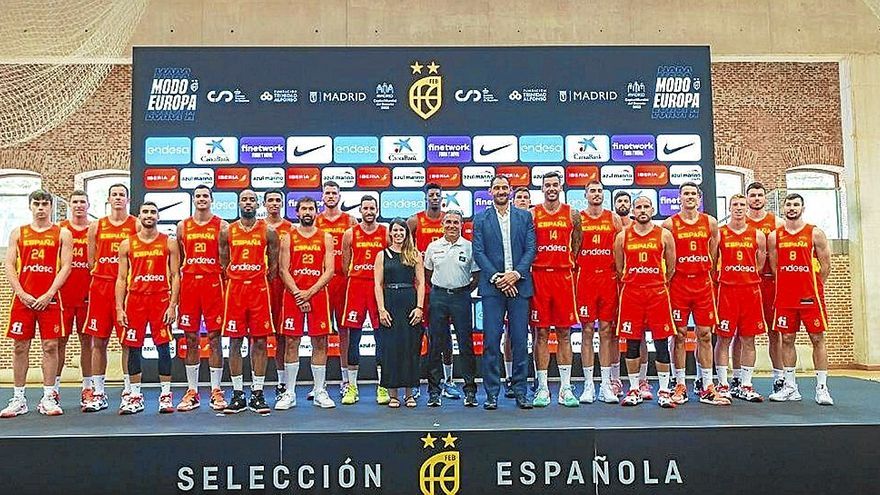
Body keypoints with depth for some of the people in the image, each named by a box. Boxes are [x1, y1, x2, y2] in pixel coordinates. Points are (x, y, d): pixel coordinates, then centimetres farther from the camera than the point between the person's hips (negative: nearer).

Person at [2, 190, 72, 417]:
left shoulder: (62, 234, 5)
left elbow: (66, 266, -2)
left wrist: (49, 294, -11)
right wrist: (21, 294, -7)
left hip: (50, 298, -2)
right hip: (23, 297, 2)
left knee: (50, 346, -2)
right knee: (20, 347, 4)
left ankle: (48, 398, 5)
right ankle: (18, 399, 12)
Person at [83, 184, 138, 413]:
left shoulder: (136, 225, 4)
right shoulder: (96, 226, 12)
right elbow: (91, 260, 15)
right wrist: (100, 277, 3)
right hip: (100, 286, 3)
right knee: (98, 341, 5)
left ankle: (129, 391, 5)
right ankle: (98, 393, 13)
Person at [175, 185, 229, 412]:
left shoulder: (221, 225, 4)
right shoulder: (183, 226, 11)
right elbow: (177, 260, 15)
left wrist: (226, 284, -4)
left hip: (213, 284, -2)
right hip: (189, 284, 3)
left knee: (214, 338, 0)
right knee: (191, 340, 6)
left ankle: (216, 391, 6)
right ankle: (192, 391, 14)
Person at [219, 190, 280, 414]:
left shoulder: (268, 232, 4)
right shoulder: (227, 232, 7)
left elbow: (273, 263, 9)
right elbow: (223, 262, 12)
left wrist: (264, 282, 4)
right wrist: (234, 282, 6)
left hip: (259, 289, -1)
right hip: (234, 289, 1)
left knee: (260, 341, 0)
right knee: (235, 342, 3)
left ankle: (258, 394, 8)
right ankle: (237, 395, 11)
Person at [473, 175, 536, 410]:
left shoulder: (525, 217, 11)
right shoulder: (481, 219, 9)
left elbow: (531, 249, 4)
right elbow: (478, 252, 1)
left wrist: (516, 274, -10)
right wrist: (496, 277, -10)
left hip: (519, 284, 1)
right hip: (492, 286, -1)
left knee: (520, 340, 3)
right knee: (491, 341, -2)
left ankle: (520, 392, 11)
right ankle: (491, 393, 6)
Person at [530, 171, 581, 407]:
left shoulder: (573, 215, 7)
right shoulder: (532, 215, 4)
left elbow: (577, 245, 14)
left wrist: (569, 265, 6)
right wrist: (529, 268, 0)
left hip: (564, 276, 1)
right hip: (539, 276, -1)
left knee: (564, 333, 4)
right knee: (541, 333, 2)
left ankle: (565, 388, 11)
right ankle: (542, 389, 9)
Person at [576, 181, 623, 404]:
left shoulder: (614, 218, 10)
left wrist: (618, 272, 2)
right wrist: (574, 272, -2)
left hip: (608, 278, 2)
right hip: (585, 279, -1)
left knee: (606, 331, 4)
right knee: (587, 331, 0)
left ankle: (606, 385, 9)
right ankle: (588, 385, 5)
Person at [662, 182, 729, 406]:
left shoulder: (710, 223, 7)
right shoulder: (669, 224, 1)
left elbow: (714, 254, 13)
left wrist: (706, 274, 8)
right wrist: (669, 278, -1)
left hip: (703, 283, 2)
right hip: (679, 284, -2)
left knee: (705, 335, 4)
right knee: (679, 335, 2)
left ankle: (706, 387, 10)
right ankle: (680, 385, 10)